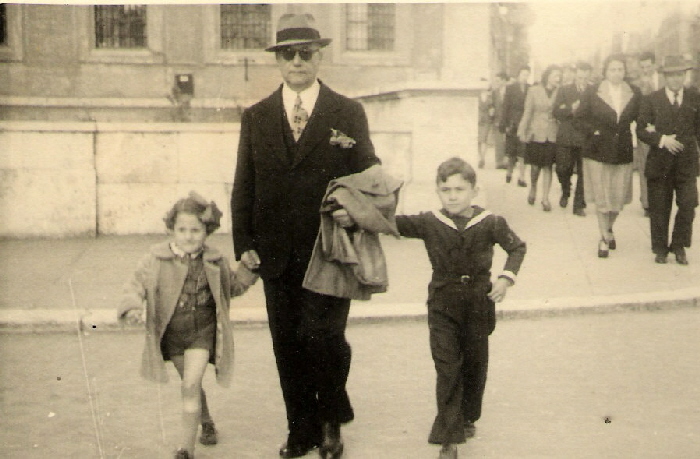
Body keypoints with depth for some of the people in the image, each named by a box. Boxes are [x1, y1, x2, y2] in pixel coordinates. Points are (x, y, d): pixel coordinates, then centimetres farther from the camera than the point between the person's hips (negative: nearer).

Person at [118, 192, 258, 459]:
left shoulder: (215, 262, -2)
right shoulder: (157, 259, -8)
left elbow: (232, 287, 13)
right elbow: (136, 284, -6)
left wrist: (247, 270, -4)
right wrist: (133, 306, -25)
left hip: (202, 330, -2)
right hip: (171, 332, 2)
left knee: (191, 385, -13)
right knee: (190, 385, 18)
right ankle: (206, 422, 47)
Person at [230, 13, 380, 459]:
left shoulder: (348, 113, 2)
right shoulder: (256, 117, 10)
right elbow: (244, 186, 10)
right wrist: (244, 242, 2)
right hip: (277, 255, 3)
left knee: (322, 335, -12)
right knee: (288, 344, 8)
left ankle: (332, 418, 15)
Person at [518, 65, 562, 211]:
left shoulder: (560, 92, 2)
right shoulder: (534, 91, 2)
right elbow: (527, 112, 4)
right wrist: (522, 132, 2)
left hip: (552, 134, 0)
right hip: (536, 133, 0)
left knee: (548, 166, 0)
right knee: (535, 165, 4)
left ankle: (545, 198, 6)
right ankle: (533, 189, 32)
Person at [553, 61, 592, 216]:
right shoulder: (564, 90, 8)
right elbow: (556, 112, 0)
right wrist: (571, 108, -13)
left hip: (586, 139, -1)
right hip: (566, 138, 1)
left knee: (583, 174, -1)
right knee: (562, 169, 1)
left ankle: (579, 205, 8)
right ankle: (565, 192, 31)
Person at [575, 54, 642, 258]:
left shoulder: (634, 94, 3)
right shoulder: (592, 92, -3)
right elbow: (579, 118, 1)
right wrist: (594, 131, -10)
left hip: (623, 152, 2)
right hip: (598, 151, -2)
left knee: (618, 198, 6)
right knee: (601, 197, 1)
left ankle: (609, 228, 33)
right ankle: (604, 238, 14)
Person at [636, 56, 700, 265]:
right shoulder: (651, 100, 3)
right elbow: (641, 130, -1)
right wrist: (661, 140, -14)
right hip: (659, 162, -1)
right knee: (659, 208, 4)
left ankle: (679, 246, 11)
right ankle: (660, 249, 18)